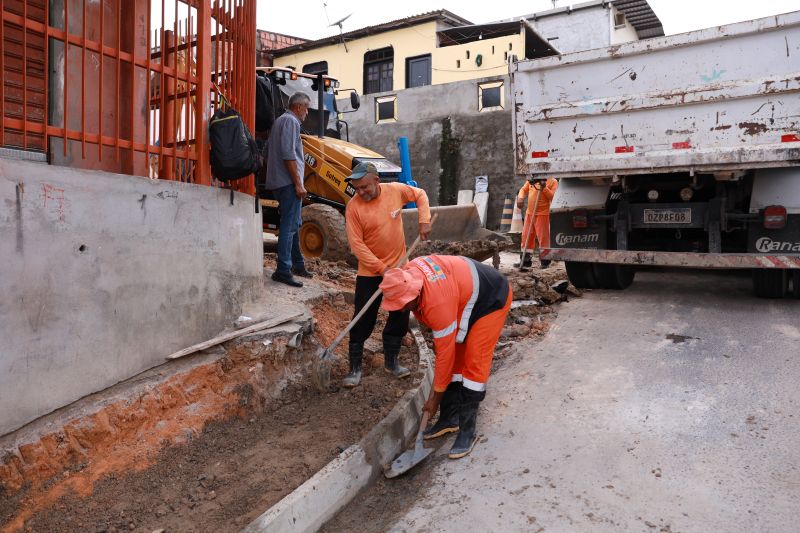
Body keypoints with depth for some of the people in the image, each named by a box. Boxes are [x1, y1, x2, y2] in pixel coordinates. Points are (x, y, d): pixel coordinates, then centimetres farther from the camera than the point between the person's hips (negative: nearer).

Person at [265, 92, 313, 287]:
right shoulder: (291, 121, -9)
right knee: (289, 225, -11)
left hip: (278, 182, 10)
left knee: (293, 224, 17)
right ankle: (283, 270, -12)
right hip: (288, 182, -10)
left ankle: (297, 264, 26)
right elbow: (288, 154, -19)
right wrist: (298, 184, -20)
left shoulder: (279, 121, 22)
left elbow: (268, 150, 26)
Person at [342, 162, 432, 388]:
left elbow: (420, 195, 10)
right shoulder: (353, 206, -17)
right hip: (370, 272, -3)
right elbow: (357, 244, -17)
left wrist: (424, 221, -5)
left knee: (400, 317, 11)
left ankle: (391, 360, 28)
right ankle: (355, 367, 12)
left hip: (399, 267, 4)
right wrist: (382, 268, -19)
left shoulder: (396, 190, -9)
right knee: (363, 320, -1)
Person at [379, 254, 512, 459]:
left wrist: (435, 397, -18)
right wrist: (438, 335, 10)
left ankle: (468, 431, -4)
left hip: (492, 299, -9)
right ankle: (449, 419, 16)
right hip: (466, 294, 9)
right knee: (454, 359, 6)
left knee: (474, 364, -12)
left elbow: (444, 353, -30)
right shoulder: (407, 275, -17)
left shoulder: (438, 303, -39)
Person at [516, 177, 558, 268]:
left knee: (543, 236, -5)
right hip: (529, 212, 5)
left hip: (543, 214, -5)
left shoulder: (553, 181, -3)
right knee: (526, 236, 8)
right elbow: (524, 189, 14)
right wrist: (520, 198, -5)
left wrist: (544, 188, -23)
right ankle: (526, 260, 16)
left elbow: (553, 196, -12)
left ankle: (545, 260, 6)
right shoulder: (532, 179, 11)